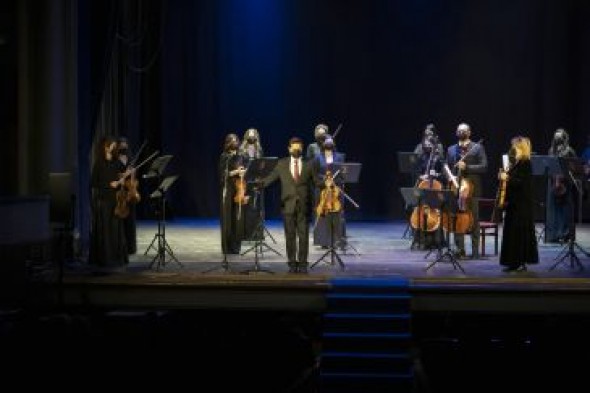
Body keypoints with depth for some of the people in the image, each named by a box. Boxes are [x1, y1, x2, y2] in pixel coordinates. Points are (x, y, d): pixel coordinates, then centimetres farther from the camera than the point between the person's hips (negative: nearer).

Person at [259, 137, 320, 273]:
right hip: (288, 205, 1)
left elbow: (317, 181, 1)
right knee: (290, 236, 4)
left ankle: (302, 264, 7)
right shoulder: (282, 164, 8)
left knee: (303, 235, 0)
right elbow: (270, 178, 2)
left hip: (303, 205, 0)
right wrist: (260, 184, -17)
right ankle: (292, 264, 11)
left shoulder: (308, 165, 6)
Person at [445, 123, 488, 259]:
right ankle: (460, 250, 9)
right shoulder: (451, 149, 15)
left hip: (472, 188, -3)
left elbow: (484, 167, -6)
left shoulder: (478, 147, 3)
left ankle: (475, 251, 6)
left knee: (473, 220, 1)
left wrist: (467, 167, -16)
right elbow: (447, 168, 18)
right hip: (455, 188, 4)